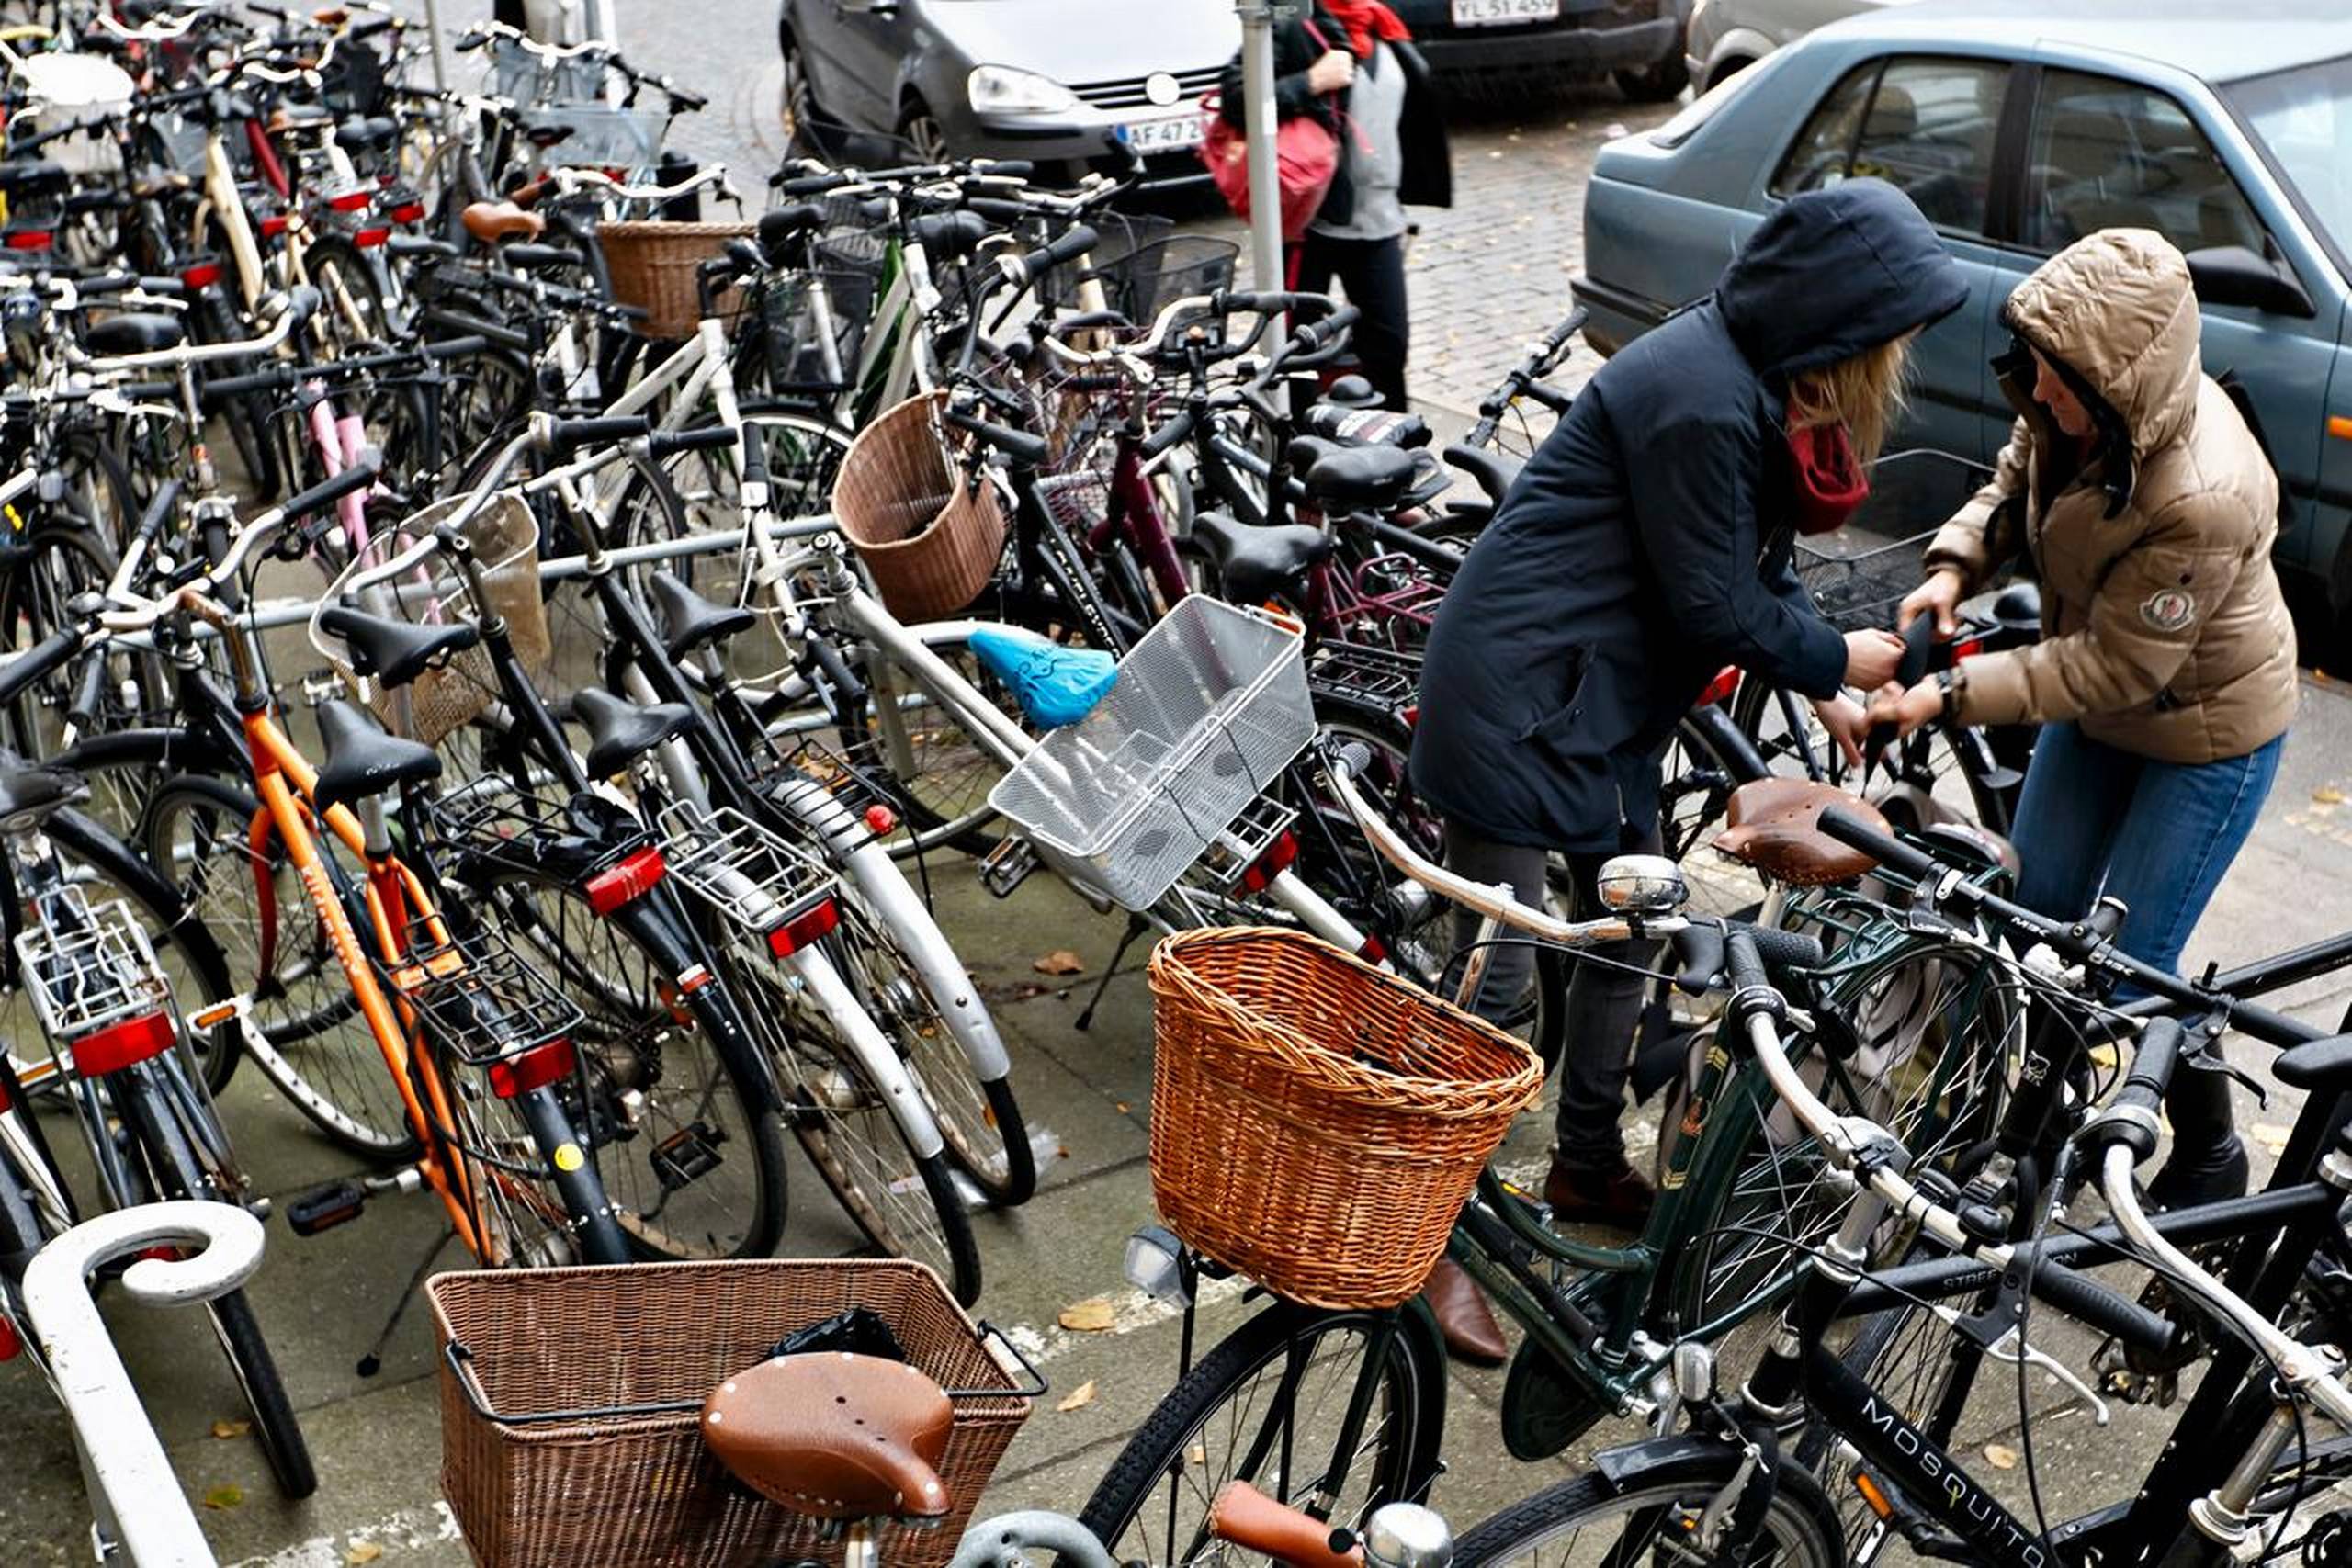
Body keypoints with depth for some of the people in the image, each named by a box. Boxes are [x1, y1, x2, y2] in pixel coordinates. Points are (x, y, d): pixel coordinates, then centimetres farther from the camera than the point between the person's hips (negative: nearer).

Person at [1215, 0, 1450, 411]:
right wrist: (1311, 83, -25)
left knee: (1388, 341, 6)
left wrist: (1399, 205, 22)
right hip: (1309, 221, -5)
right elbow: (1235, 97, -20)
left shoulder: (1390, 43, 13)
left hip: (1378, 226, 6)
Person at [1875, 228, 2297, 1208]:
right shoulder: (2077, 405, -18)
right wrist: (1956, 566, -15)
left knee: (2130, 964, 0)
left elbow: (2115, 667, -30)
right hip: (2099, 699, 7)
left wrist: (1952, 696, -30)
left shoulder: (2201, 501, -39)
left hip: (2205, 731, -7)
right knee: (2036, 911, 14)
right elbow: (2018, 478, 3)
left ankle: (2209, 1157, 25)